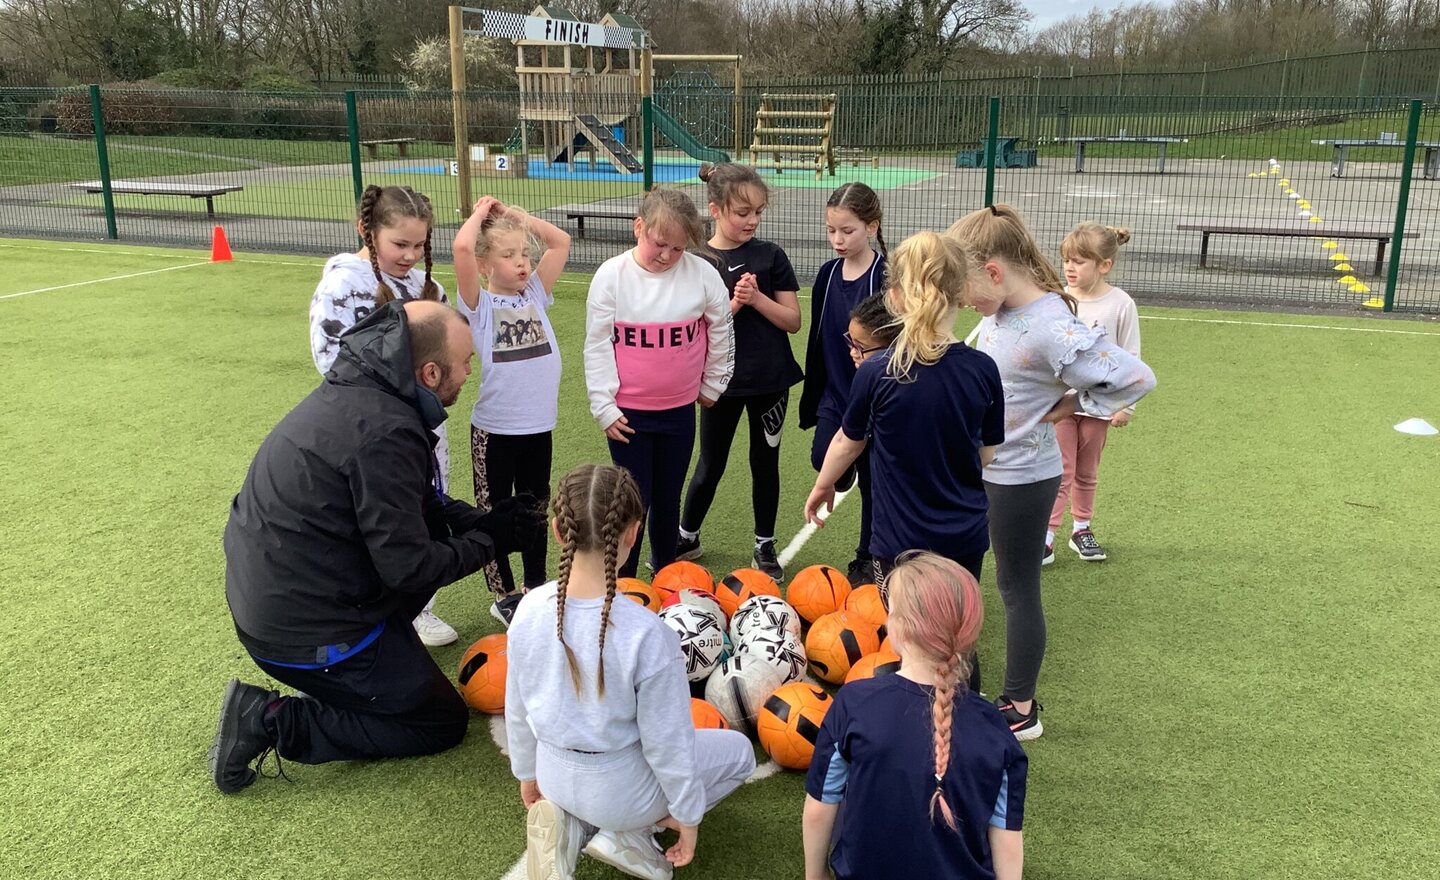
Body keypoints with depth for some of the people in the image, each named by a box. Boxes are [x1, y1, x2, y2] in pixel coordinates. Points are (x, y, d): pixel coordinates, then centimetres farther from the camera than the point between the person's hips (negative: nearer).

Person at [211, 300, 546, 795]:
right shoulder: (385, 431, -27)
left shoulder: (357, 388, 2)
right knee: (442, 723, 5)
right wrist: (491, 540, -9)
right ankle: (272, 722, -2)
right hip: (304, 632, -9)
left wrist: (480, 522, 2)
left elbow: (413, 504, 14)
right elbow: (410, 567, -23)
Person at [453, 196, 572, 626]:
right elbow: (462, 247, -24)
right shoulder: (479, 304, -8)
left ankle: (535, 586, 33)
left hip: (539, 427, 5)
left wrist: (513, 213, 3)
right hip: (494, 430, -5)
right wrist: (482, 212, -7)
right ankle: (503, 595, 24)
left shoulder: (535, 293, 7)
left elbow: (561, 241, 5)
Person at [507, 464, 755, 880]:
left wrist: (528, 774, 17)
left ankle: (573, 825, 12)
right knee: (739, 751, 19)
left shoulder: (531, 609, -17)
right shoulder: (647, 634, -31)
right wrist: (687, 816, -2)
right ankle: (625, 833, 5)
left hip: (556, 778, 6)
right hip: (617, 789, -5)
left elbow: (518, 709, -2)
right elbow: (667, 743, -20)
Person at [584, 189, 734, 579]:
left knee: (668, 499, 14)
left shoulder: (702, 274, -8)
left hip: (680, 410, 2)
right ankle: (623, 583, 19)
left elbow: (721, 331, 6)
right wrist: (604, 406, -6)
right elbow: (597, 344, -6)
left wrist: (712, 385, 14)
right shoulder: (611, 275, -11)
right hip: (628, 413, -2)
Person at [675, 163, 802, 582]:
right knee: (710, 465, 12)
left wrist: (757, 298, -19)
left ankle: (765, 546, 27)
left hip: (770, 379, 1)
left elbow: (793, 320, -4)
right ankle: (686, 537, 33)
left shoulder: (770, 255, -3)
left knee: (765, 462, 12)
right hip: (723, 381, -1)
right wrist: (734, 304, -24)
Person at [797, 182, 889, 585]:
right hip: (834, 393, 4)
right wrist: (810, 400, 12)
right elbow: (817, 341, 9)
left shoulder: (887, 275, -13)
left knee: (872, 481, 9)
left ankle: (866, 560, 26)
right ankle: (846, 465, 19)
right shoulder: (828, 274, 3)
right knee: (824, 459, -18)